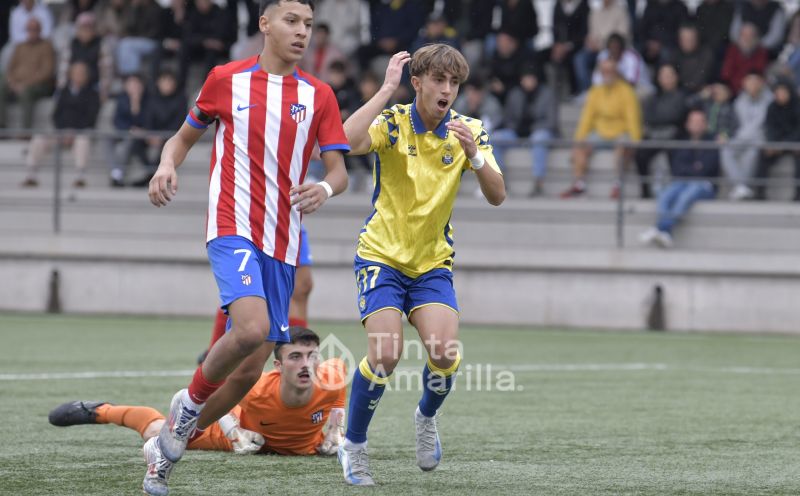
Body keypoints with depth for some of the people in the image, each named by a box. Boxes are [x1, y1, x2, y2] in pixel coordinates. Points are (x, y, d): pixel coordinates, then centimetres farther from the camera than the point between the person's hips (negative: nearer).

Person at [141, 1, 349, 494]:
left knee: (250, 370, 3)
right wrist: (167, 166, -6)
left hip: (283, 243, 4)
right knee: (251, 328, -30)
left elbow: (339, 171, 5)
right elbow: (186, 136, 16)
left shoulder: (318, 95, 7)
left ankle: (169, 444, 23)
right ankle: (191, 402, -2)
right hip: (233, 229, -4)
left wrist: (326, 188, -19)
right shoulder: (226, 79, 4)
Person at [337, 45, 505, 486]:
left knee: (445, 353, -16)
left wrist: (474, 153, -28)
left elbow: (497, 196, -11)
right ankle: (353, 446, 4)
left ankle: (426, 418, 17)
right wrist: (387, 89, -30)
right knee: (385, 355, -18)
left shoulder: (468, 130, -2)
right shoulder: (393, 123, -12)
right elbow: (347, 141, -34)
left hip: (433, 262, 3)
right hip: (382, 255, -3)